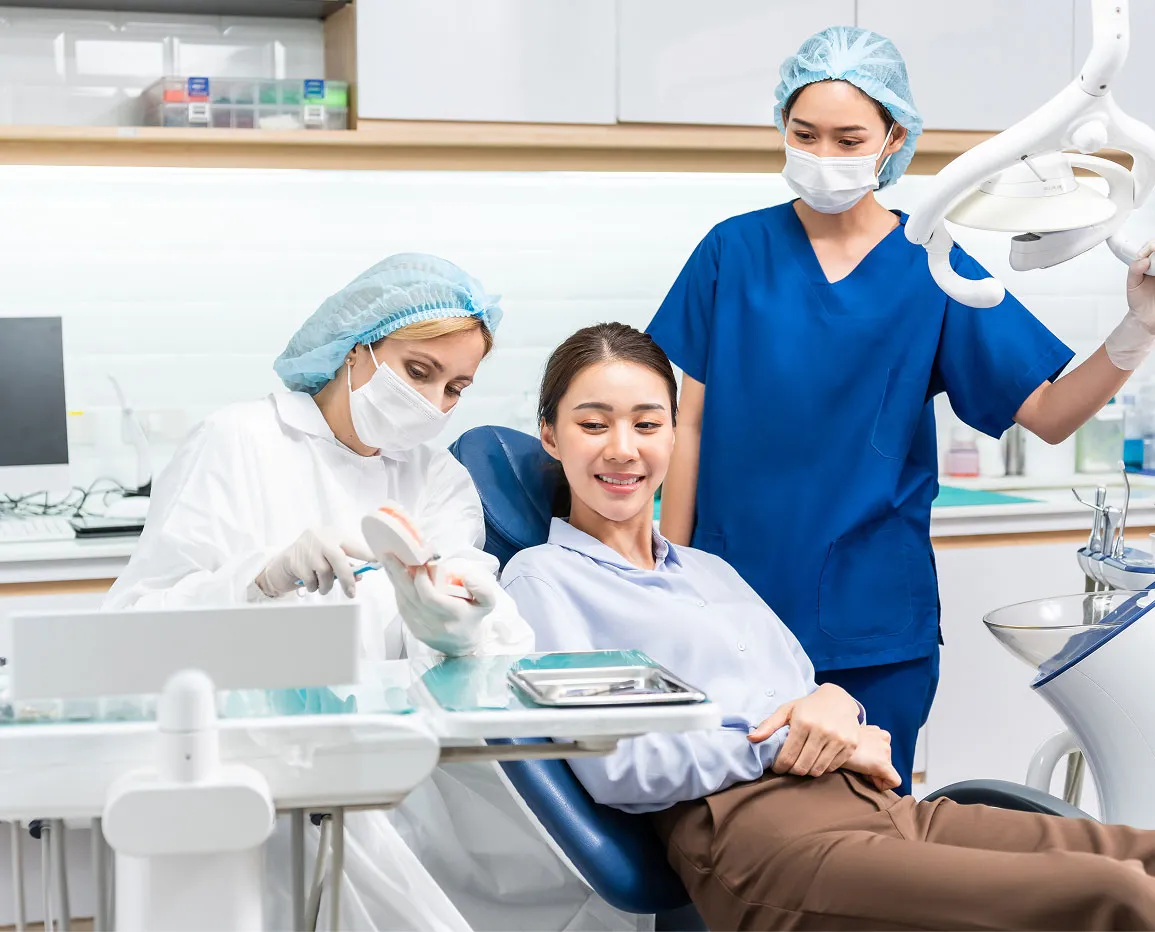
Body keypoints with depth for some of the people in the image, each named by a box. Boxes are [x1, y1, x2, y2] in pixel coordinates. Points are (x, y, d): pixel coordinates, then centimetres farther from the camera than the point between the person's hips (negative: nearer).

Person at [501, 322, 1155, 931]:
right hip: (747, 827, -7)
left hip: (880, 803, 7)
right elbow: (612, 769, -6)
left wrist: (836, 704, -1)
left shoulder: (712, 572, 28)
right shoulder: (541, 578, 7)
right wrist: (785, 743, -7)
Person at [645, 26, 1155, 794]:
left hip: (873, 616, 0)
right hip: (738, 598, 0)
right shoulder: (734, 252, 0)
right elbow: (692, 421, 3)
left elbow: (1048, 414, -5)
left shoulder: (932, 270, 0)